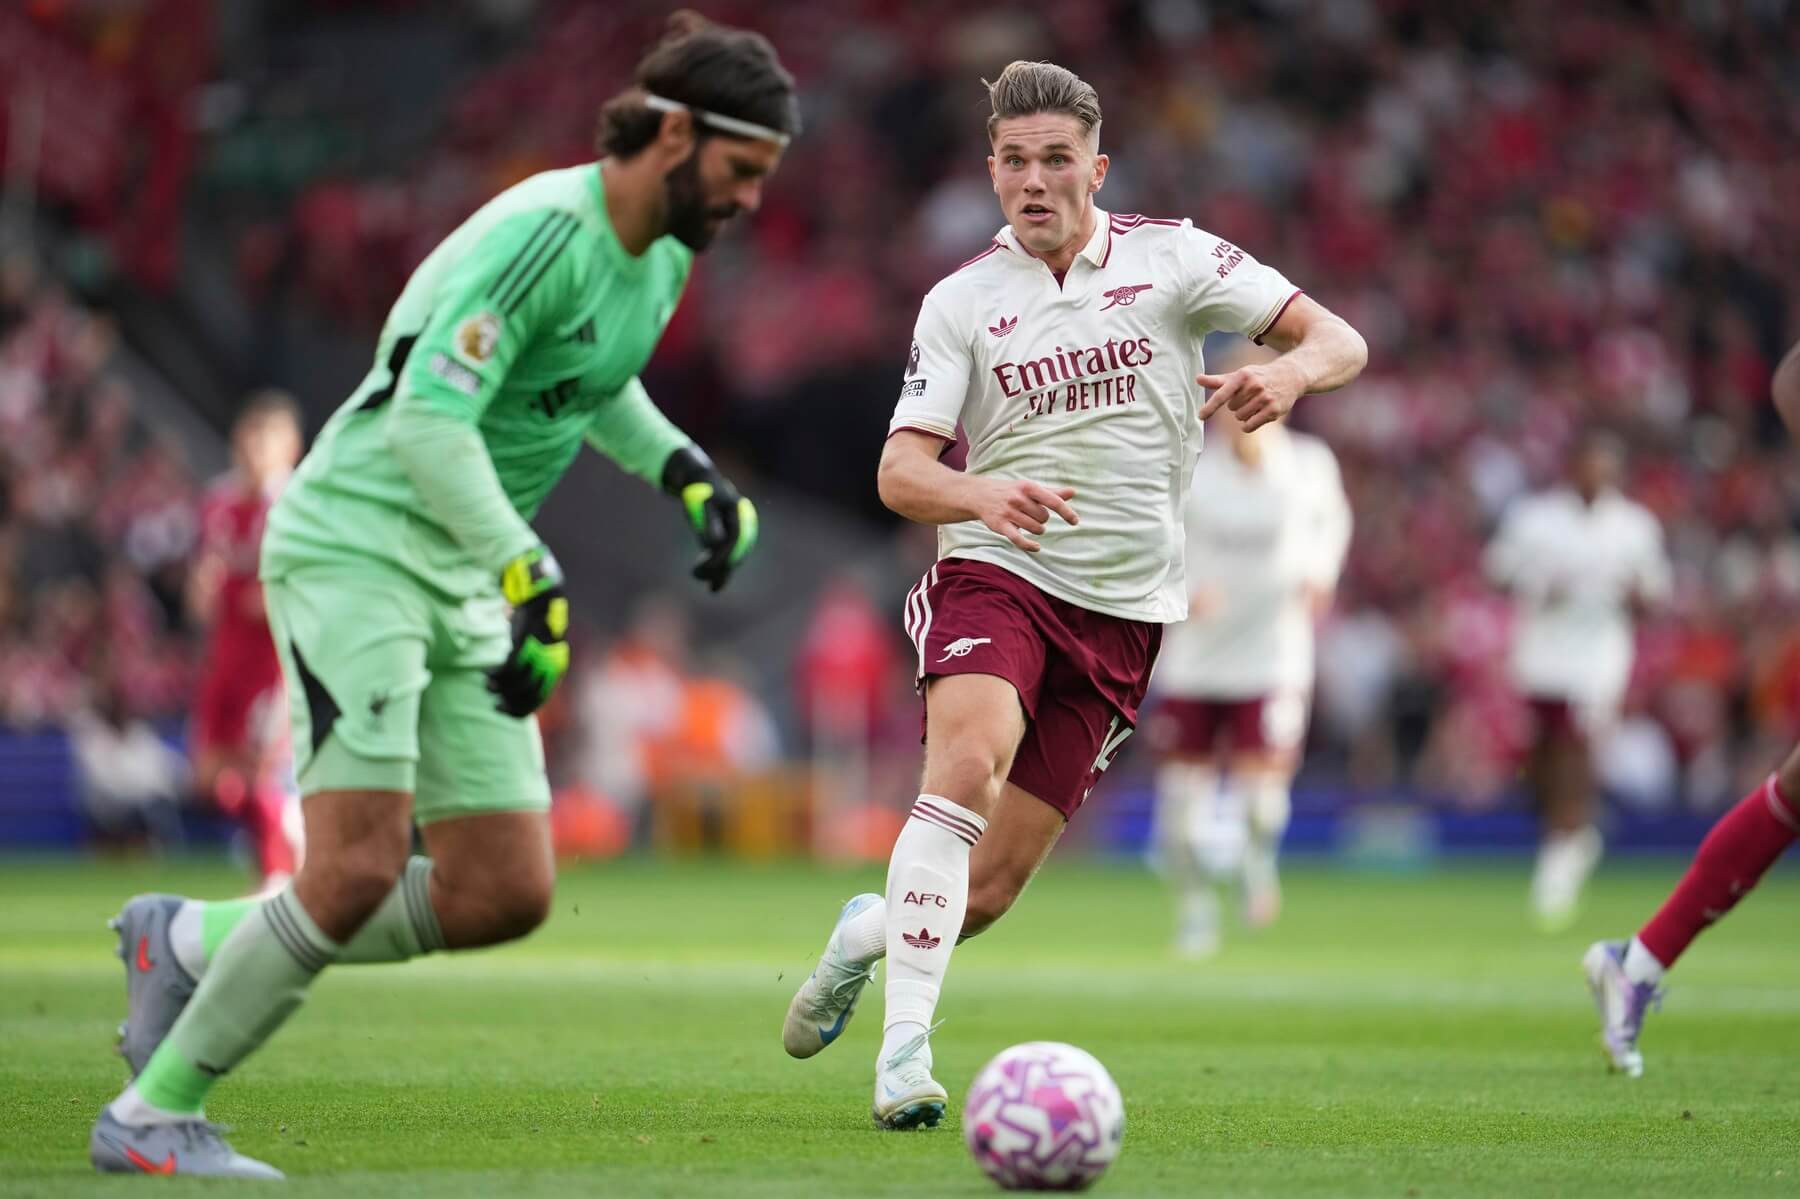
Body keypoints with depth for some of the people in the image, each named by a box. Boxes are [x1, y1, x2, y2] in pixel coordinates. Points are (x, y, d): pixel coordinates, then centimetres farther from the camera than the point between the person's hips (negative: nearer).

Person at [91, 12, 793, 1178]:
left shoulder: (664, 254, 8)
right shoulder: (543, 234, -20)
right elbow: (427, 417, -27)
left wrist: (686, 469, 12)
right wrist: (533, 581, -30)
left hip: (463, 587, 9)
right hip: (351, 547, -9)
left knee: (505, 896, 0)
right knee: (359, 871, -19)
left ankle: (194, 941, 16)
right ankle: (152, 1118, -3)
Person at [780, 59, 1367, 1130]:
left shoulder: (1171, 257, 1)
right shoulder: (962, 300, 0)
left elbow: (1340, 342, 0)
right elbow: (900, 471, -7)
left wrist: (1288, 372, -25)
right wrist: (986, 496, -30)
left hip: (1121, 609, 1)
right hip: (995, 572, -1)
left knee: (989, 891, -1)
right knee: (966, 764, -32)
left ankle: (873, 931, 33)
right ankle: (906, 1047, -31)